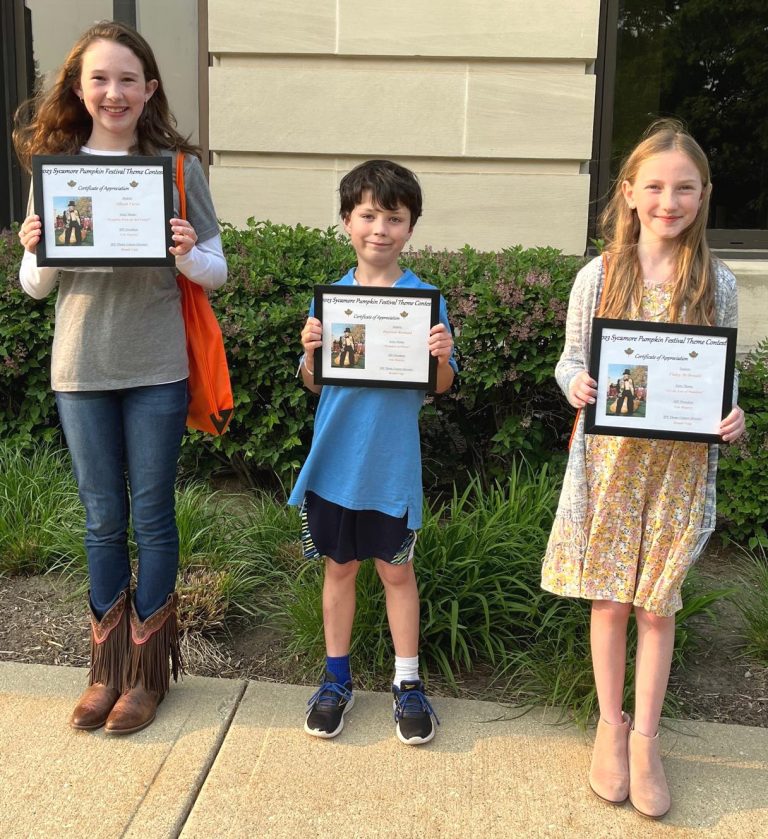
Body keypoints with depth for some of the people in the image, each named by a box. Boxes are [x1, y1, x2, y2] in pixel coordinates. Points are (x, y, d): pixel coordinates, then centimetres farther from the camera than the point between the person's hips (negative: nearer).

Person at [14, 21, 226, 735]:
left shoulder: (177, 166, -2)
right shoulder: (55, 167, 3)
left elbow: (218, 272, 1)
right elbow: (34, 286, 6)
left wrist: (189, 256, -21)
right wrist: (34, 253, -16)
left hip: (156, 370, -2)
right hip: (80, 369, 2)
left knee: (152, 517, 7)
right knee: (102, 520, 12)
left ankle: (148, 671, 23)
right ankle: (107, 666, 28)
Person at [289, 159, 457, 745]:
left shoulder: (425, 299, -4)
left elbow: (441, 386, -1)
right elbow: (314, 384, 5)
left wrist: (442, 357, -22)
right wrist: (311, 352, -15)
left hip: (394, 462, -2)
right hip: (335, 459, 2)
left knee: (397, 569, 10)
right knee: (339, 566, 14)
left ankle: (408, 683, 27)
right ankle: (337, 678, 31)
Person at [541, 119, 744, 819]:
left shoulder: (717, 283, -1)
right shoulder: (598, 277, -4)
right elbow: (572, 360, 3)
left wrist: (731, 416, -14)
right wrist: (575, 386, -19)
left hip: (680, 464, 1)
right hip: (610, 457, 0)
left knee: (658, 603, 10)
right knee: (610, 598, 10)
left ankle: (645, 737, 27)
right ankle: (610, 723, 30)